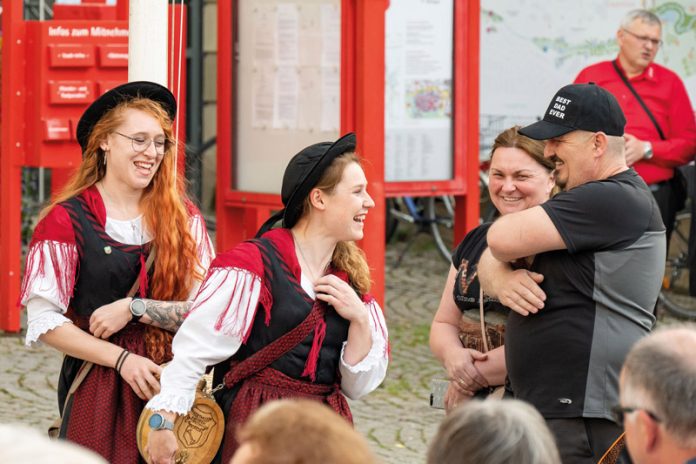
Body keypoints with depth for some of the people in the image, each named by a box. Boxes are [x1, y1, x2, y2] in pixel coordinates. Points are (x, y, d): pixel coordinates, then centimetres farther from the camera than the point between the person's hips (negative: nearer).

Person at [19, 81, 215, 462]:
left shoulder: (184, 217, 6)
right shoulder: (67, 220, -3)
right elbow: (44, 322, -7)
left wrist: (133, 309, -13)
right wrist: (122, 359, -14)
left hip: (172, 383, 3)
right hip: (97, 390, -2)